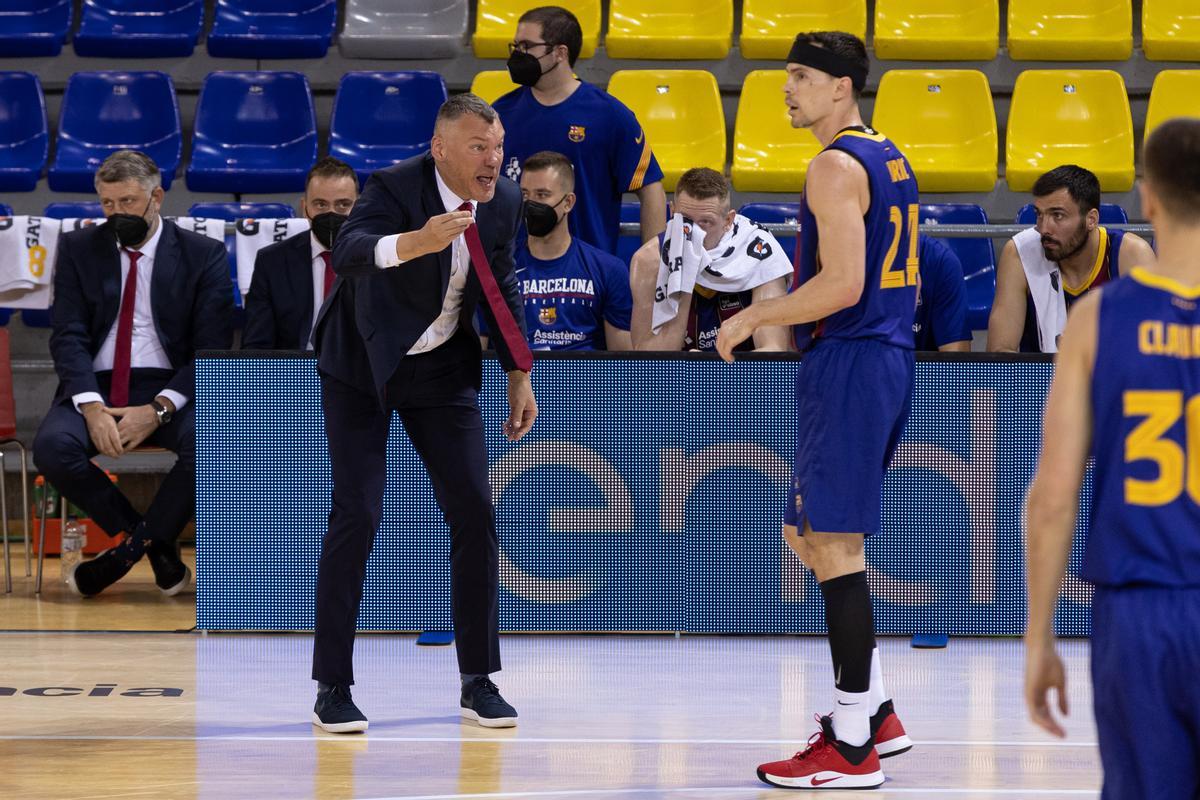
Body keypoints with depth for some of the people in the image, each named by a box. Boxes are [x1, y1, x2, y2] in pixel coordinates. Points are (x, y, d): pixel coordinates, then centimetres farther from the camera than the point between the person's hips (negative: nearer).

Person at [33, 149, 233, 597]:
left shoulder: (204, 255, 4)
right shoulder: (78, 250, 9)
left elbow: (212, 348, -3)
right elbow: (68, 337, 1)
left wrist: (159, 409, -18)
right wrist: (91, 407, -18)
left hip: (171, 390, -1)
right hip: (95, 388, 1)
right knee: (52, 446, -31)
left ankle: (128, 550, -15)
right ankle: (157, 546, -13)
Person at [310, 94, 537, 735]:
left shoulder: (503, 202, -6)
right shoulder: (393, 188, -24)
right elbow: (348, 251, -45)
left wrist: (519, 375, 11)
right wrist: (416, 242, -63)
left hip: (443, 369, 5)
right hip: (361, 367, -5)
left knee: (474, 515, -2)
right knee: (357, 516, -11)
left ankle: (478, 682, 7)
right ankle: (333, 687, -2)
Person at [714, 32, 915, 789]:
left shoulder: (837, 165, -14)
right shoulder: (890, 159, 17)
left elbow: (842, 284, -22)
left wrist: (751, 317, -12)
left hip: (848, 362, -10)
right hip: (888, 355, 10)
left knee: (835, 542, -7)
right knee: (810, 533, 18)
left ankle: (853, 747, -6)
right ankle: (876, 712, 19)